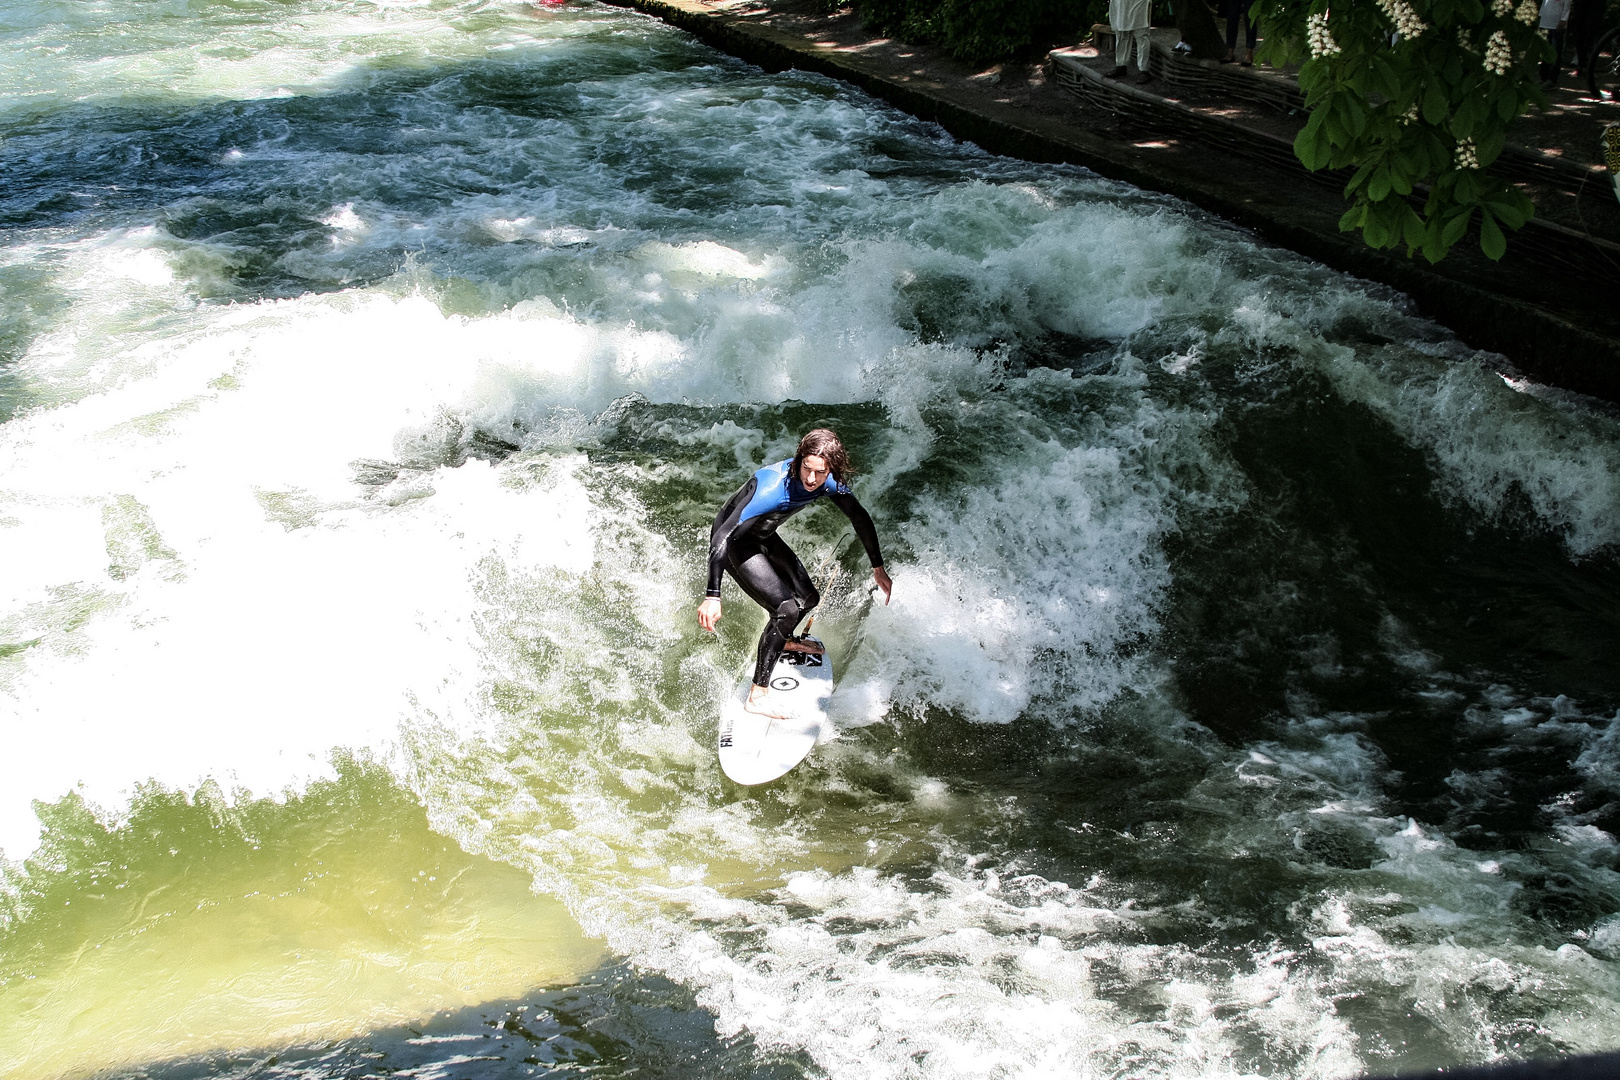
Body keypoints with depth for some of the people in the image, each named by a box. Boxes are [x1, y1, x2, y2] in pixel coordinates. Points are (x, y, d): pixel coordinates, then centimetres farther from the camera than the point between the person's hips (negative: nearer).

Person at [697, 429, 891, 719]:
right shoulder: (773, 488, -41)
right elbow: (723, 535, -45)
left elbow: (860, 518, 1)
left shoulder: (830, 483, -19)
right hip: (735, 542, -8)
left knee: (808, 598, 20)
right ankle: (757, 696, -12)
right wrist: (712, 596, -51)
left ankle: (783, 641, 55)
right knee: (787, 608, -20)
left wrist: (878, 568, 4)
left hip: (763, 537, 8)